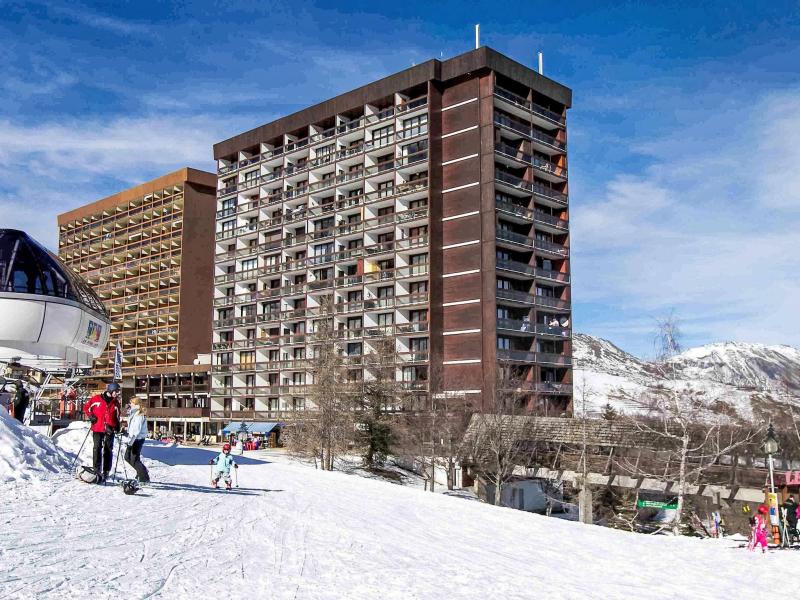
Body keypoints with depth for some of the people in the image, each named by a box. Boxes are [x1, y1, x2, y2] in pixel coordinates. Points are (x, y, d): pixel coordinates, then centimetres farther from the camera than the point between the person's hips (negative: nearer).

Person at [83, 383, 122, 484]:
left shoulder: (115, 403, 11)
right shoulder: (96, 399, -1)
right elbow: (86, 408, 9)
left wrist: (117, 426, 11)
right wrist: (91, 416, -5)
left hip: (109, 430, 3)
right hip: (97, 429, -3)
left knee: (108, 450, 4)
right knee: (97, 448, -6)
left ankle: (106, 471, 10)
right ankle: (97, 471, -3)